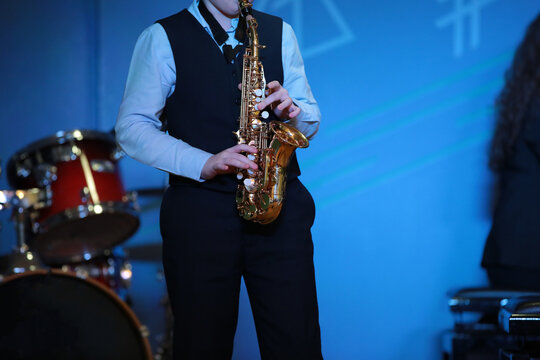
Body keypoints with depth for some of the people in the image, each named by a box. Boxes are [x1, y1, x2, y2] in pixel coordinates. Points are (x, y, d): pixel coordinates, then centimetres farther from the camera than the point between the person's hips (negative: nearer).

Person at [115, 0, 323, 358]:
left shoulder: (280, 33, 17)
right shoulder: (162, 38, 5)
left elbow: (312, 122, 19)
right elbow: (131, 127, -1)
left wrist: (292, 109, -6)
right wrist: (203, 163, -15)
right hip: (200, 211, -2)